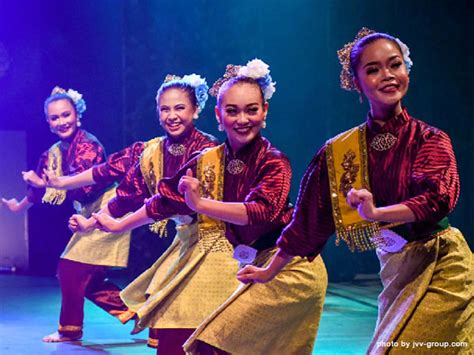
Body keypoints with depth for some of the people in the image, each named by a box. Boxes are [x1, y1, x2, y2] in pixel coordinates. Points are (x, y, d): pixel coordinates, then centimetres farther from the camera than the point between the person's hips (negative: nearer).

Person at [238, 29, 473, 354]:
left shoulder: (430, 140, -4)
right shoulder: (339, 151, 2)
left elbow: (437, 198, -21)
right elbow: (309, 220, 10)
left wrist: (376, 213, -35)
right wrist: (269, 272, 15)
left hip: (441, 269, -3)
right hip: (395, 275, 3)